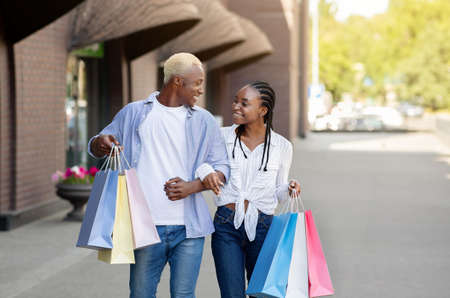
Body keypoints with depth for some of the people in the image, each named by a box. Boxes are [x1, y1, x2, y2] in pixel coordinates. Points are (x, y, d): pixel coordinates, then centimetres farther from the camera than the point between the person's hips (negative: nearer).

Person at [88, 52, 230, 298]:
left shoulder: (204, 121, 9)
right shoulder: (133, 113, 8)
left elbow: (222, 168, 8)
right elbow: (95, 148, 14)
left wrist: (190, 187, -10)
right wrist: (101, 143, -12)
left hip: (188, 230, 1)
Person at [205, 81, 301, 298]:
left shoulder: (282, 146, 4)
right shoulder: (222, 137, 3)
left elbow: (276, 193, 12)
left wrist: (289, 190, -7)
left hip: (262, 228, 1)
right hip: (226, 226, -1)